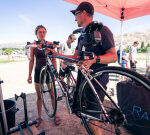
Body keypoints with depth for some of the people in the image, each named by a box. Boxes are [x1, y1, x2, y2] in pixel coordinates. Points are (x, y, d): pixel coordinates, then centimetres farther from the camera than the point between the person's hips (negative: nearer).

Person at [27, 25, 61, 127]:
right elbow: (31, 61, 4)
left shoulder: (50, 44, 0)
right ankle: (39, 117, 29)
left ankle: (55, 115, 25)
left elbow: (54, 59, 1)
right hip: (38, 71, 1)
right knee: (39, 96, 10)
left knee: (52, 94, 6)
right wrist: (29, 75, 3)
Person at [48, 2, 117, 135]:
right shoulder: (82, 36, 18)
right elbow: (75, 57, 17)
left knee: (92, 120, -4)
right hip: (82, 79, 9)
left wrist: (94, 59, -32)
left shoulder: (101, 29, -8)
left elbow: (113, 56, -14)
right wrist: (56, 54, 15)